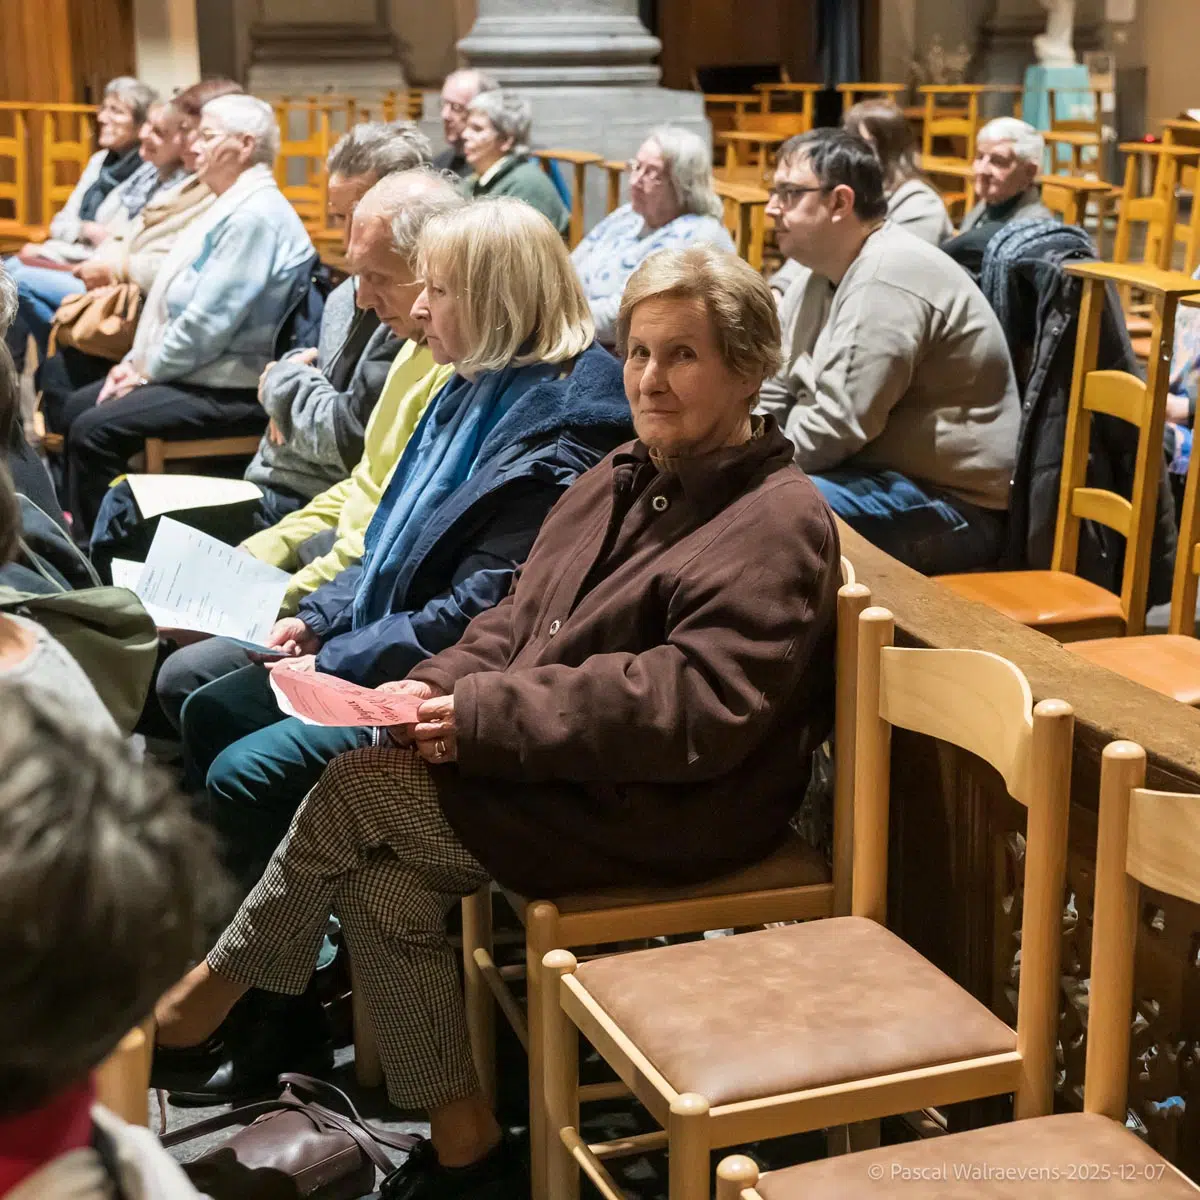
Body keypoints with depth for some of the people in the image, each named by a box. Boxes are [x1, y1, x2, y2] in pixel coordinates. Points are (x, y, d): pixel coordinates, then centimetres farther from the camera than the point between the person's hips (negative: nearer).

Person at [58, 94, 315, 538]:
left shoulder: (255, 215, -19)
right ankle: (80, 528, 15)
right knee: (77, 407, 10)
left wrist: (147, 370, -11)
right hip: (201, 372, 11)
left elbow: (208, 321, -22)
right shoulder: (234, 206, 15)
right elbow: (179, 299, 18)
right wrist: (138, 360, 7)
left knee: (94, 430, -19)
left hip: (232, 392, -11)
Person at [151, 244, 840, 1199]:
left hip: (669, 809, -8)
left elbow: (694, 708, -25)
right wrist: (442, 685, -6)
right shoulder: (622, 480, 13)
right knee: (384, 888, -11)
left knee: (358, 788, -13)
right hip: (560, 763, 8)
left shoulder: (778, 521, -15)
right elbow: (522, 615, 16)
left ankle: (220, 982, 12)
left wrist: (483, 715, -23)